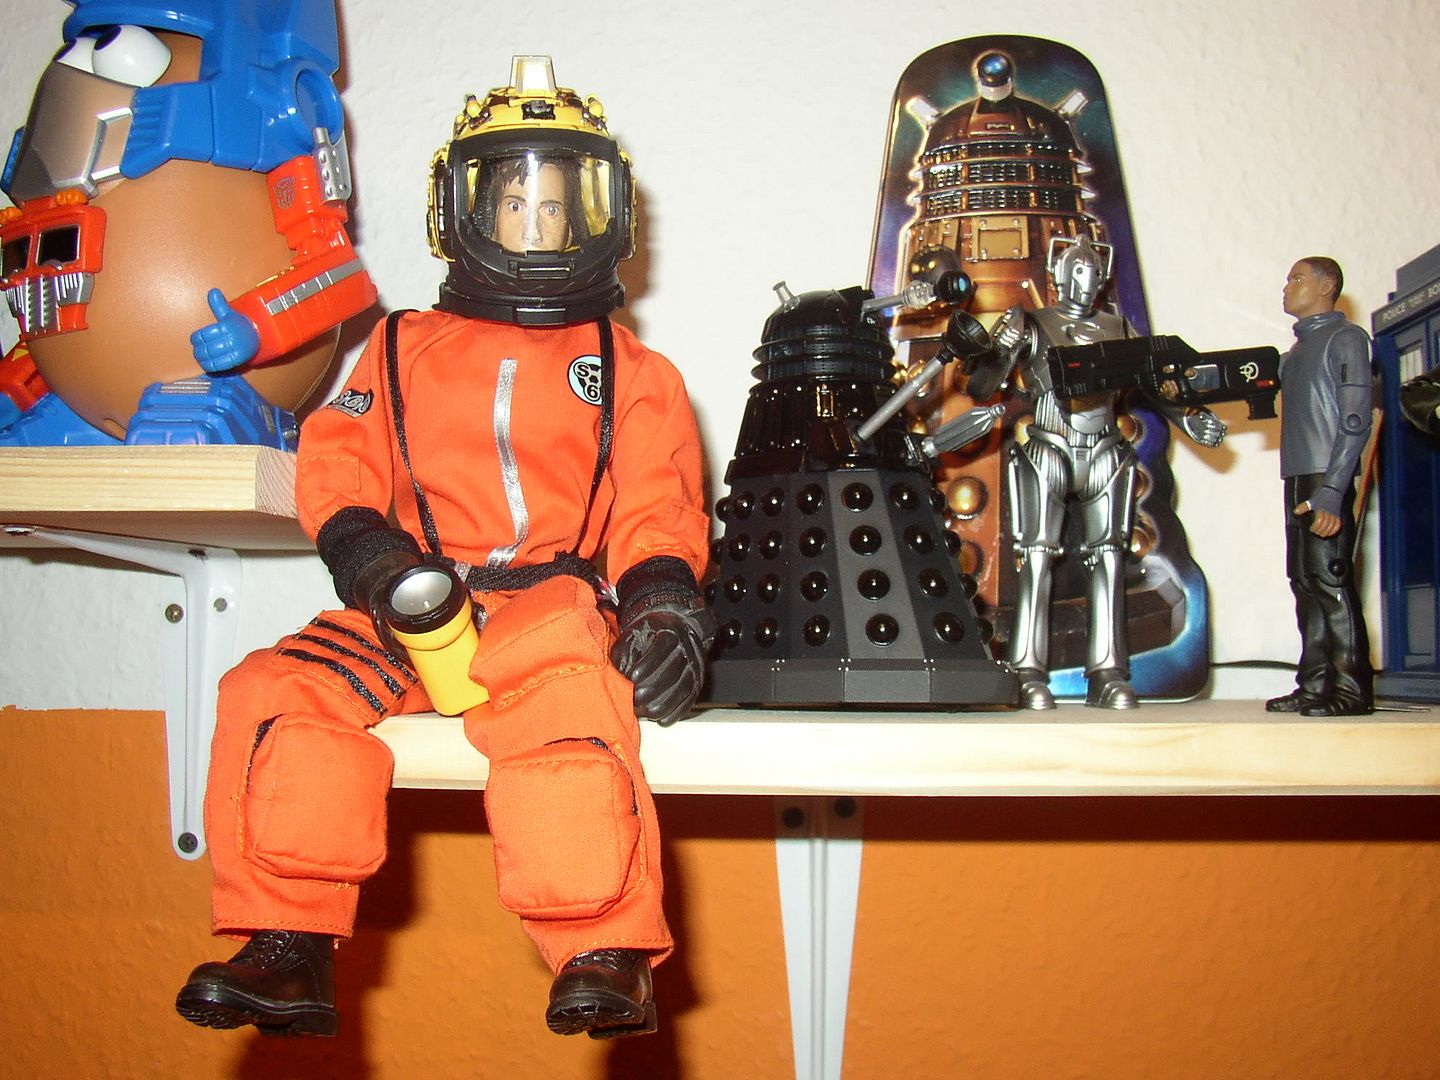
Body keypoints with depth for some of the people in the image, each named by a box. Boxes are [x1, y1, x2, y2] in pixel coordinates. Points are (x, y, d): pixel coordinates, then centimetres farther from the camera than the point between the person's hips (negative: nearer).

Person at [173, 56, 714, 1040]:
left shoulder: (633, 373, 20)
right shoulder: (403, 350, 23)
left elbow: (658, 511, 10)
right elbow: (337, 467, 14)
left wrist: (662, 594, -11)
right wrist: (364, 547, -7)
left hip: (555, 599, -2)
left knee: (564, 695, -38)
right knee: (278, 694, -23)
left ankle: (607, 955, -31)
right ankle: (289, 945, -15)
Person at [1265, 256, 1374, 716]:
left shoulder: (1346, 338, -4)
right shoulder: (1299, 349, 22)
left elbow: (1356, 422, -13)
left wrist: (1330, 492, -20)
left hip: (1326, 480, -8)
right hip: (1299, 477, 8)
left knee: (1329, 579, -10)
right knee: (1305, 581, 6)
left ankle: (1351, 689, -7)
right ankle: (1315, 685, 10)